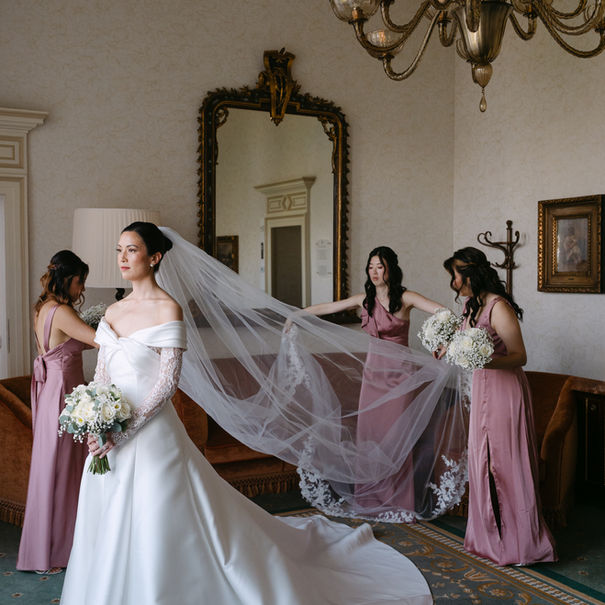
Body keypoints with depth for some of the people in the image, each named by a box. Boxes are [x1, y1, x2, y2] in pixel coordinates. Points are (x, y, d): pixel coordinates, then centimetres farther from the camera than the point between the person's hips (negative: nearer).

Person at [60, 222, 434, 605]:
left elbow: (167, 382, -16)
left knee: (159, 533, 2)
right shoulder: (113, 312, 10)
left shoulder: (167, 308, -11)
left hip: (153, 436, -7)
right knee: (112, 534, 17)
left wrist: (123, 431, -19)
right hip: (111, 442, 7)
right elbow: (100, 376, 12)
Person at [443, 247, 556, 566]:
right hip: (482, 390, 9)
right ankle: (491, 536, 26)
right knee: (483, 462, 13)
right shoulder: (471, 305, 10)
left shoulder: (498, 307, -18)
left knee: (505, 463, -2)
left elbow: (520, 356, -19)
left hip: (505, 391, -9)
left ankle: (520, 542, 11)